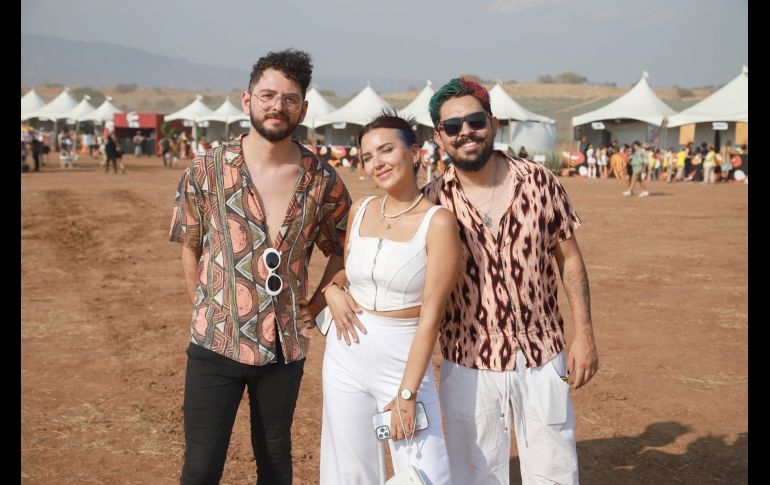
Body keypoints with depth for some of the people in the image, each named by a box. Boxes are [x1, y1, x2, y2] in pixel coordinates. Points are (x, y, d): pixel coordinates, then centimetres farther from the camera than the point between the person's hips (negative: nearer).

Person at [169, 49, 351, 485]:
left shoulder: (323, 181, -3)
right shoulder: (206, 171, -7)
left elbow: (342, 250, 10)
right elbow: (191, 249, 4)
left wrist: (317, 304, 2)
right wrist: (209, 311, 4)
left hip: (286, 346, 2)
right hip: (217, 343, -2)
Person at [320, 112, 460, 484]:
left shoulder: (437, 222, -13)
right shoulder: (360, 210, 4)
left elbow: (431, 314, -15)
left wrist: (407, 393, -17)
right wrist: (331, 290, -3)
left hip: (405, 359, -5)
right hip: (345, 355, 5)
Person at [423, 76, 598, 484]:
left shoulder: (539, 181, -4)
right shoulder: (432, 201, -7)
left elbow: (569, 258, 3)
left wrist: (584, 333, -1)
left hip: (543, 357, 1)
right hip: (468, 363, 0)